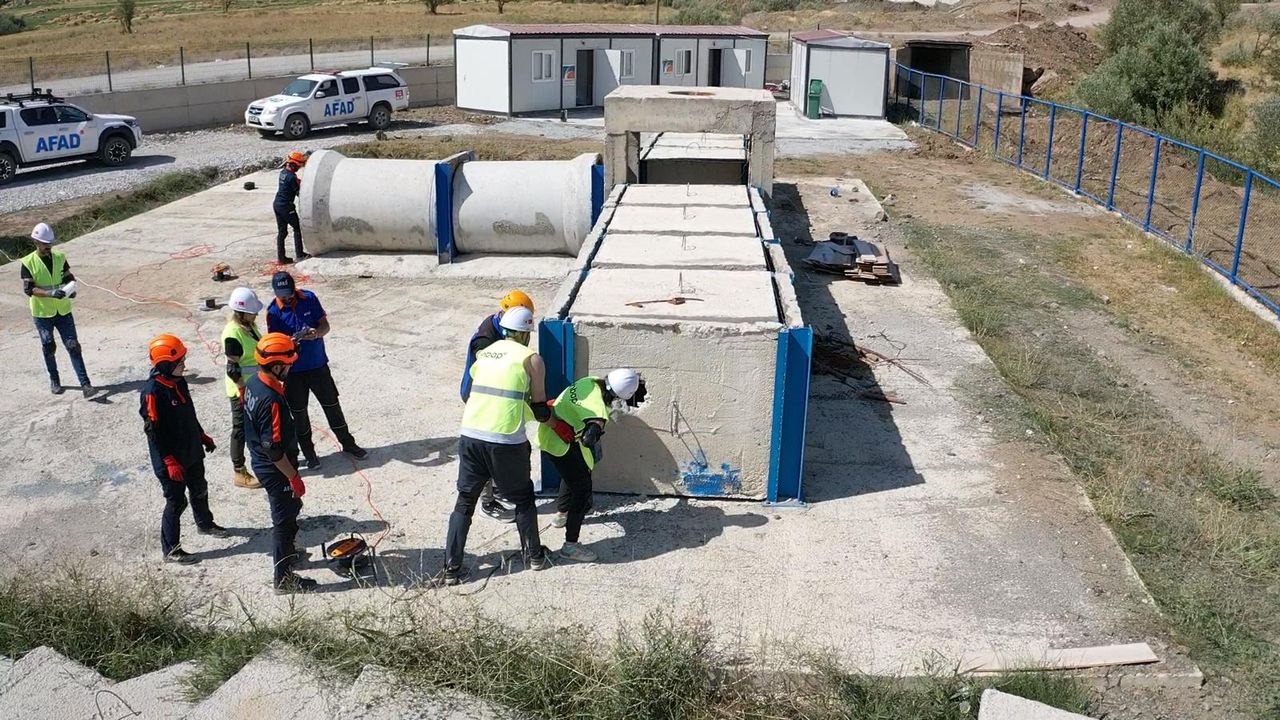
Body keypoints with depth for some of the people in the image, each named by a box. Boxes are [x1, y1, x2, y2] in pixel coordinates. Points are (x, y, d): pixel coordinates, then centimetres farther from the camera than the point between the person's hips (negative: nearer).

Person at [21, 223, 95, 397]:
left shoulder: (60, 257, 0)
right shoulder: (28, 263, -10)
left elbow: (69, 278, 8)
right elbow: (28, 289, -16)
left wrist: (71, 289, -14)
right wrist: (51, 293, -29)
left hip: (63, 311, 2)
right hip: (42, 313, -2)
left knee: (73, 346, -5)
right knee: (49, 348, 11)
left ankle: (85, 385, -9)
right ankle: (54, 380, 31)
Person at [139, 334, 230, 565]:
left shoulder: (179, 381, 2)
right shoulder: (153, 391, -24)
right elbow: (153, 431, -23)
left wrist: (203, 436, 23)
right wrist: (170, 462, -23)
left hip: (192, 452, 9)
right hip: (170, 460, -8)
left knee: (199, 490, 25)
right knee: (175, 502, 1)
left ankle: (205, 523, 49)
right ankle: (170, 549, 14)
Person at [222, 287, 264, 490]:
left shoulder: (249, 326, 5)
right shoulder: (232, 333, -23)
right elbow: (233, 368, -22)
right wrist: (243, 392, -20)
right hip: (241, 390, -9)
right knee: (241, 429, 2)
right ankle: (240, 473, 13)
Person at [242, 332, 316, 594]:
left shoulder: (253, 382, -2)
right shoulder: (271, 400, -32)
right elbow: (273, 449, -28)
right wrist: (294, 477, -19)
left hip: (260, 462, 9)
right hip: (275, 469, -9)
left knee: (291, 508, 28)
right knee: (285, 520, 6)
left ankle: (286, 551, 48)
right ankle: (283, 579, 19)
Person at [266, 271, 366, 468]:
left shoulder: (309, 298, -6)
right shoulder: (274, 311, -11)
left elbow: (325, 325, -3)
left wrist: (317, 332, -27)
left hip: (318, 365, 2)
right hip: (293, 370, -1)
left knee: (332, 405, 12)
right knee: (299, 413, 8)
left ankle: (348, 444, 28)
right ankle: (309, 453, 24)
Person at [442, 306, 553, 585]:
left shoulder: (484, 353, 15)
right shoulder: (531, 358, 1)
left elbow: (472, 392, 17)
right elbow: (539, 409, 4)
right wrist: (545, 415, 28)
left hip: (470, 436, 4)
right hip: (507, 442, -4)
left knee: (465, 501, 14)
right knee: (523, 498, 18)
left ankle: (452, 568, 12)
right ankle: (534, 556, 30)